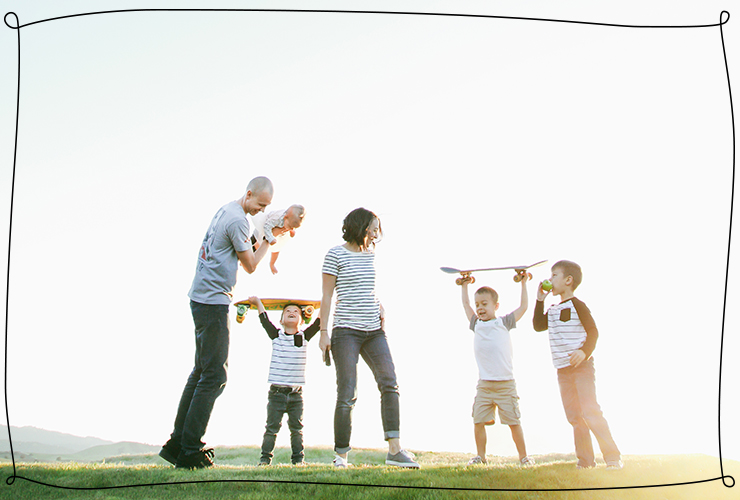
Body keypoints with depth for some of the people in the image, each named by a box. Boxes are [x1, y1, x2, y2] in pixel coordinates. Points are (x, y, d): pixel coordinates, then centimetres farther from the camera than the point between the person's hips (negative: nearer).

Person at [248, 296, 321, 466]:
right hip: (276, 392, -1)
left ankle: (298, 458, 16)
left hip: (296, 394, 1)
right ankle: (265, 457, 11)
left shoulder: (304, 337, 5)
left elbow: (319, 323, 5)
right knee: (272, 427, 2)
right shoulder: (276, 335, 3)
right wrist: (258, 302, 14)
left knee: (297, 428, 7)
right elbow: (265, 320, 7)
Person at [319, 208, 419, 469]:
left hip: (374, 330, 6)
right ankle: (341, 455, 6)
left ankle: (395, 449, -3)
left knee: (389, 384, -6)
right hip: (346, 330, -6)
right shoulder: (336, 254, -3)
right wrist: (323, 332, -7)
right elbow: (326, 296, -3)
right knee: (347, 394, -5)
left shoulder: (370, 254, 15)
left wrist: (380, 308, 9)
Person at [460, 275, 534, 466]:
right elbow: (466, 304, 26)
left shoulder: (504, 322, 4)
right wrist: (465, 285, 32)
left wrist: (523, 283, 13)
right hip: (484, 385, 3)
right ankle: (480, 456, 12)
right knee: (478, 421, -1)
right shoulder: (476, 324, 13)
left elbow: (523, 306, 10)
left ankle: (523, 456, 12)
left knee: (513, 421, 1)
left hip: (506, 384, -3)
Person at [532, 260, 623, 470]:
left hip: (582, 366, -8)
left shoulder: (577, 305, -8)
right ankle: (585, 460, 12)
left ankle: (613, 457, -6)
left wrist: (584, 351, -28)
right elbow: (538, 326, 15)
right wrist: (540, 301, 12)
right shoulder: (553, 310, 14)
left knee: (590, 411, -12)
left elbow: (593, 331, -12)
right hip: (563, 370, 8)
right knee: (574, 416, 7)